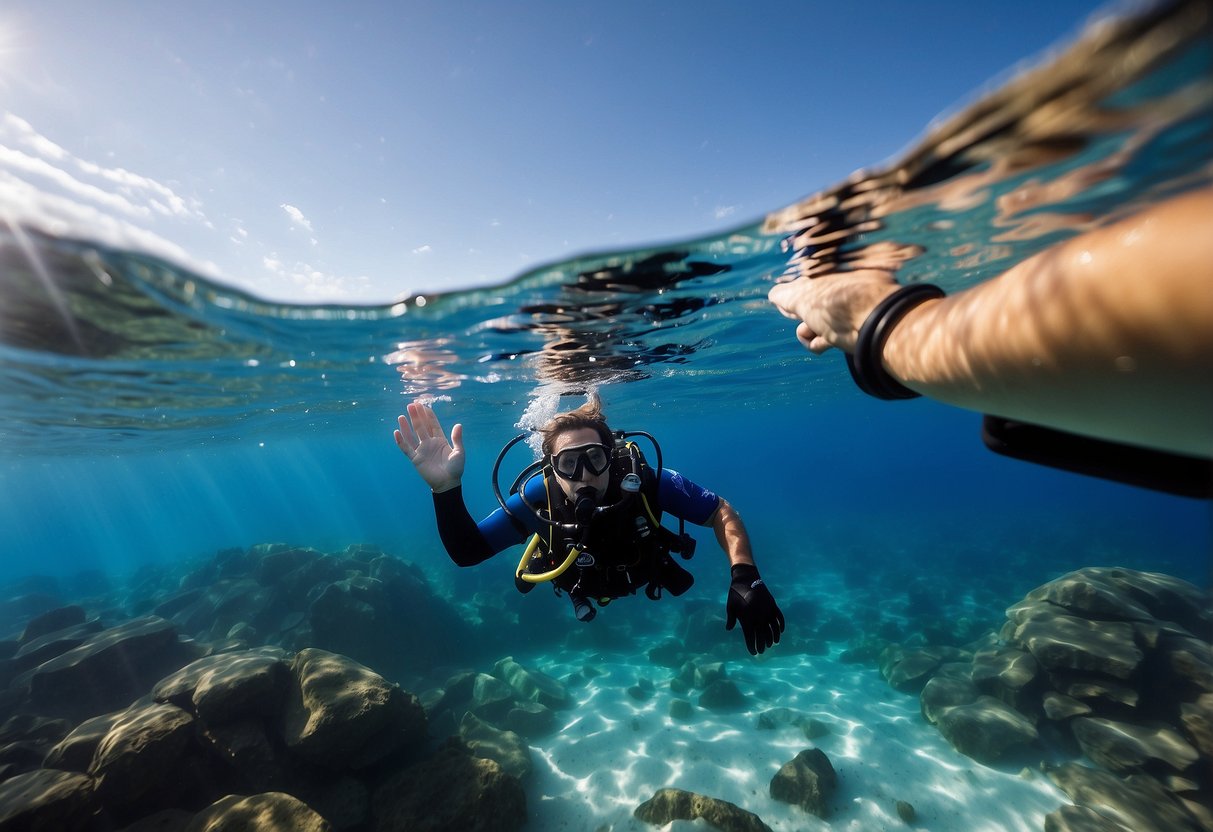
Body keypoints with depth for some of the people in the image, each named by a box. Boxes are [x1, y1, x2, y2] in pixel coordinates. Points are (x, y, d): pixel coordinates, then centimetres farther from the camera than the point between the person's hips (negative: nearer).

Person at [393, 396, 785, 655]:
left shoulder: (646, 482, -44)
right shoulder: (537, 498, -41)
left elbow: (722, 512, -32)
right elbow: (467, 552, -37)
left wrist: (745, 577, -48)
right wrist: (446, 488, -54)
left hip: (645, 572, 0)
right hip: (584, 586, 1)